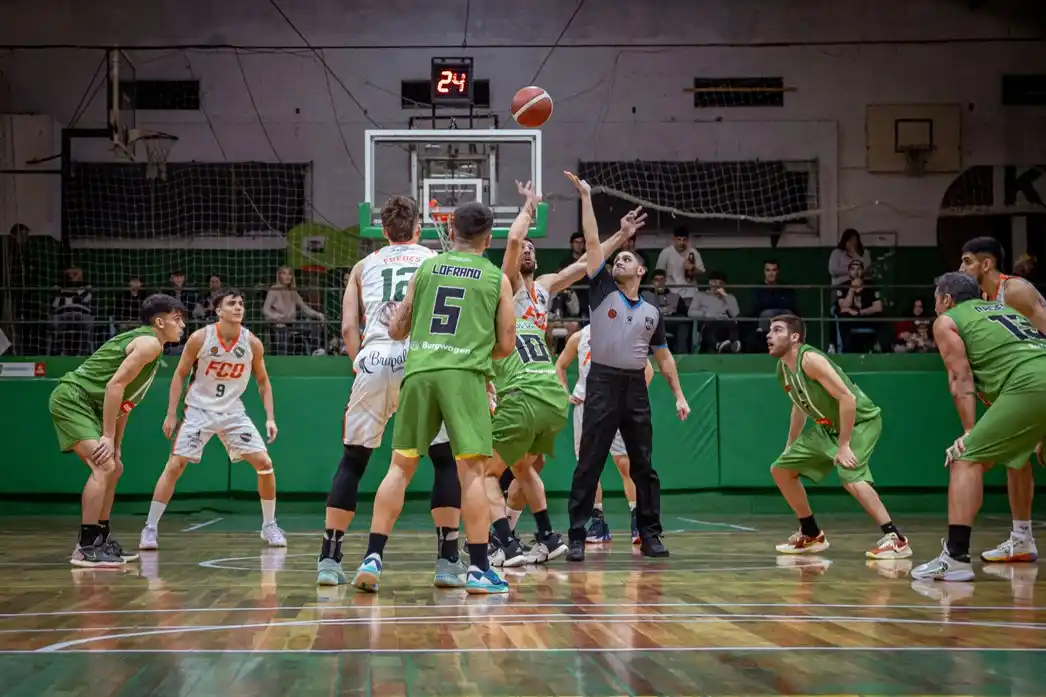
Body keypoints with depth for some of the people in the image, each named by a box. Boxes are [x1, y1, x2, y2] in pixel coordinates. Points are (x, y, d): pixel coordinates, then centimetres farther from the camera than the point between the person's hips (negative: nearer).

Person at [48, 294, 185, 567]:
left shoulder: (143, 342, 20)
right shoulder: (149, 343, -11)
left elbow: (125, 400, 23)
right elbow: (114, 385, -21)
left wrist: (116, 446, 20)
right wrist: (108, 436, -20)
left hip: (83, 404, 11)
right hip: (71, 398, -11)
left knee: (113, 468, 18)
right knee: (104, 467, -20)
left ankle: (102, 540, 26)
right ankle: (85, 548, -20)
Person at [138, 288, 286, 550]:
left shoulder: (252, 343, -7)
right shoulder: (200, 338, -14)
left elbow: (263, 381, 6)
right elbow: (180, 374, -4)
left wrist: (270, 418, -3)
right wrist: (171, 413, -8)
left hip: (233, 412, 2)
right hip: (199, 409, -2)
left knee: (265, 464, -6)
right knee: (174, 466, -12)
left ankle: (269, 526, 11)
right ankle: (150, 528, -3)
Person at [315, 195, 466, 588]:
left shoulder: (364, 266, 21)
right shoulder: (437, 261, 19)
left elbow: (348, 327, 11)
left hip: (373, 361, 1)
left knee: (352, 461, 14)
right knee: (446, 460, 11)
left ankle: (329, 559, 10)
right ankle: (447, 561, 2)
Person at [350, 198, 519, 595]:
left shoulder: (426, 268, 15)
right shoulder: (497, 279, 10)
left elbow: (396, 331, 18)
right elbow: (506, 346, 11)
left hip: (419, 371, 2)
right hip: (464, 375, -2)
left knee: (400, 467, 8)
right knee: (473, 470, -2)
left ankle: (372, 559, 4)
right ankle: (478, 570, -5)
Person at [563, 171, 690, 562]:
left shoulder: (652, 313, 13)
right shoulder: (602, 290, 5)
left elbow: (664, 357, 18)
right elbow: (592, 243, -1)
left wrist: (679, 396, 11)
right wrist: (586, 197, -5)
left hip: (636, 388, 3)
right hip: (603, 383, -3)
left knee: (643, 466, 5)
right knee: (588, 466, -5)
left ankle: (650, 535, 12)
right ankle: (577, 537, -2)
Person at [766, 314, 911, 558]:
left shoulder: (810, 359, -26)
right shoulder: (783, 368, 2)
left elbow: (847, 398, -30)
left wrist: (844, 445, -29)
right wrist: (790, 448, 23)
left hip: (861, 420, -10)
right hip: (828, 426, 10)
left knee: (851, 478, -32)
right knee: (780, 469, 10)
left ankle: (895, 539, -27)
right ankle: (811, 535, 21)